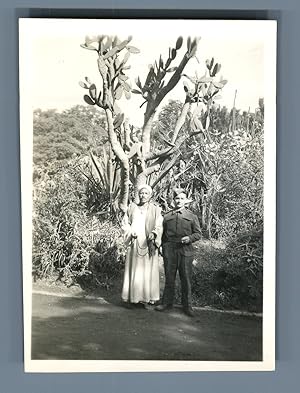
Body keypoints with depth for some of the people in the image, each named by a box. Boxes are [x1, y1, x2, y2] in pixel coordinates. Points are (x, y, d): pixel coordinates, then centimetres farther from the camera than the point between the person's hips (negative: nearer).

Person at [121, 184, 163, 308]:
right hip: (134, 244, 2)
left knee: (148, 270, -2)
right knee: (133, 269, 2)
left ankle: (147, 298, 3)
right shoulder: (132, 207, 10)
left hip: (148, 244, -1)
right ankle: (132, 297, 8)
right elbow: (124, 223, 12)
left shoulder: (155, 210, 4)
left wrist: (153, 234, -23)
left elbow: (159, 227, -2)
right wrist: (131, 232, -7)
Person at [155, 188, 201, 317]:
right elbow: (163, 235, 16)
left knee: (186, 278, 2)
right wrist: (163, 250, 10)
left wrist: (189, 238, -13)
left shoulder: (192, 216, 8)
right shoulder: (167, 217, 13)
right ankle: (167, 302, 19)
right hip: (169, 250, 1)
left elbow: (198, 233, 8)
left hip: (185, 250, -1)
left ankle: (187, 305, 13)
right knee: (169, 277, 6)